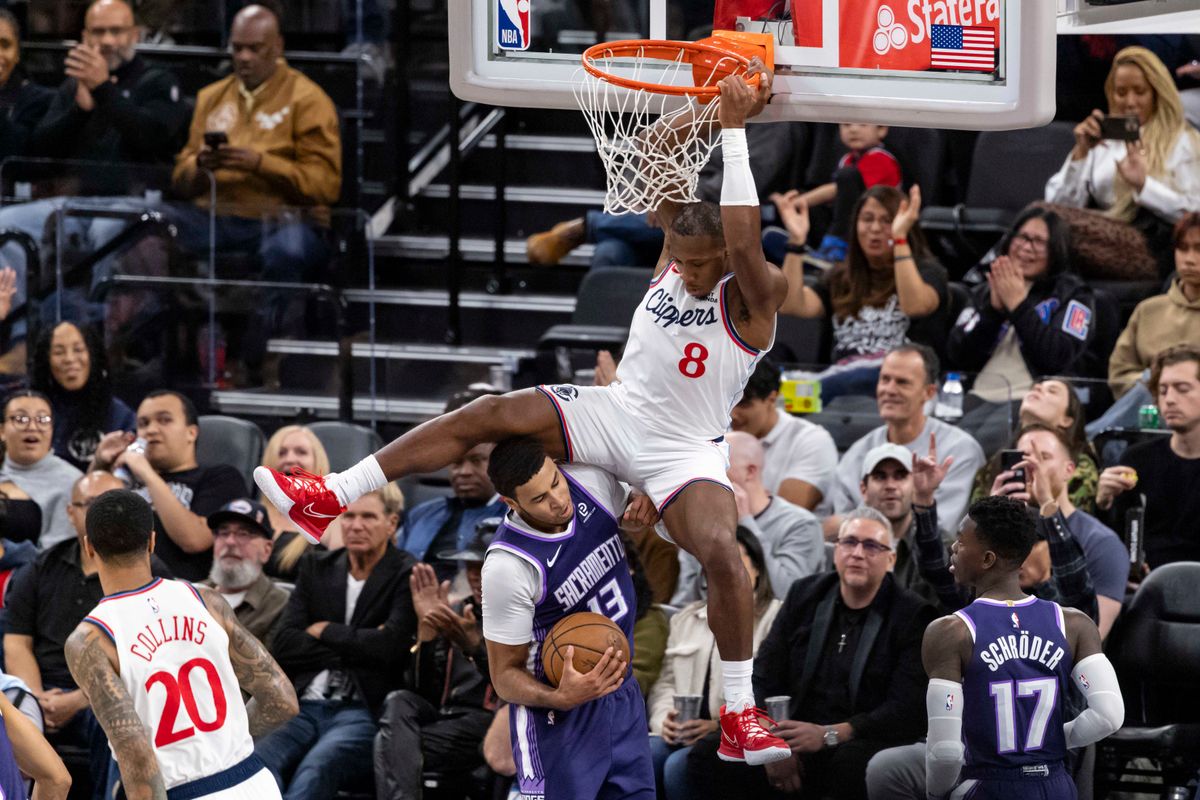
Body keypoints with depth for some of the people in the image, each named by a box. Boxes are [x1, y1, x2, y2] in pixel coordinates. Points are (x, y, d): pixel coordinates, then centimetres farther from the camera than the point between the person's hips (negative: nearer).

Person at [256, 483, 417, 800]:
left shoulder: (407, 577, 6)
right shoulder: (316, 568, 20)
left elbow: (390, 646, -10)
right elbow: (282, 646, 9)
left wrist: (325, 631, 3)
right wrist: (355, 649, -1)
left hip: (364, 712, -4)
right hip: (305, 708, 4)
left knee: (316, 768, -35)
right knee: (258, 762, -29)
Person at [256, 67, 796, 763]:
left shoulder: (754, 295, -19)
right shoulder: (676, 255, -1)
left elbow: (743, 243, -39)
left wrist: (736, 129, -38)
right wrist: (707, 110, -16)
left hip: (685, 451, -6)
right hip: (618, 411, 6)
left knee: (723, 553, -30)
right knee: (488, 414, -10)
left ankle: (741, 716, -17)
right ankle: (330, 500, -9)